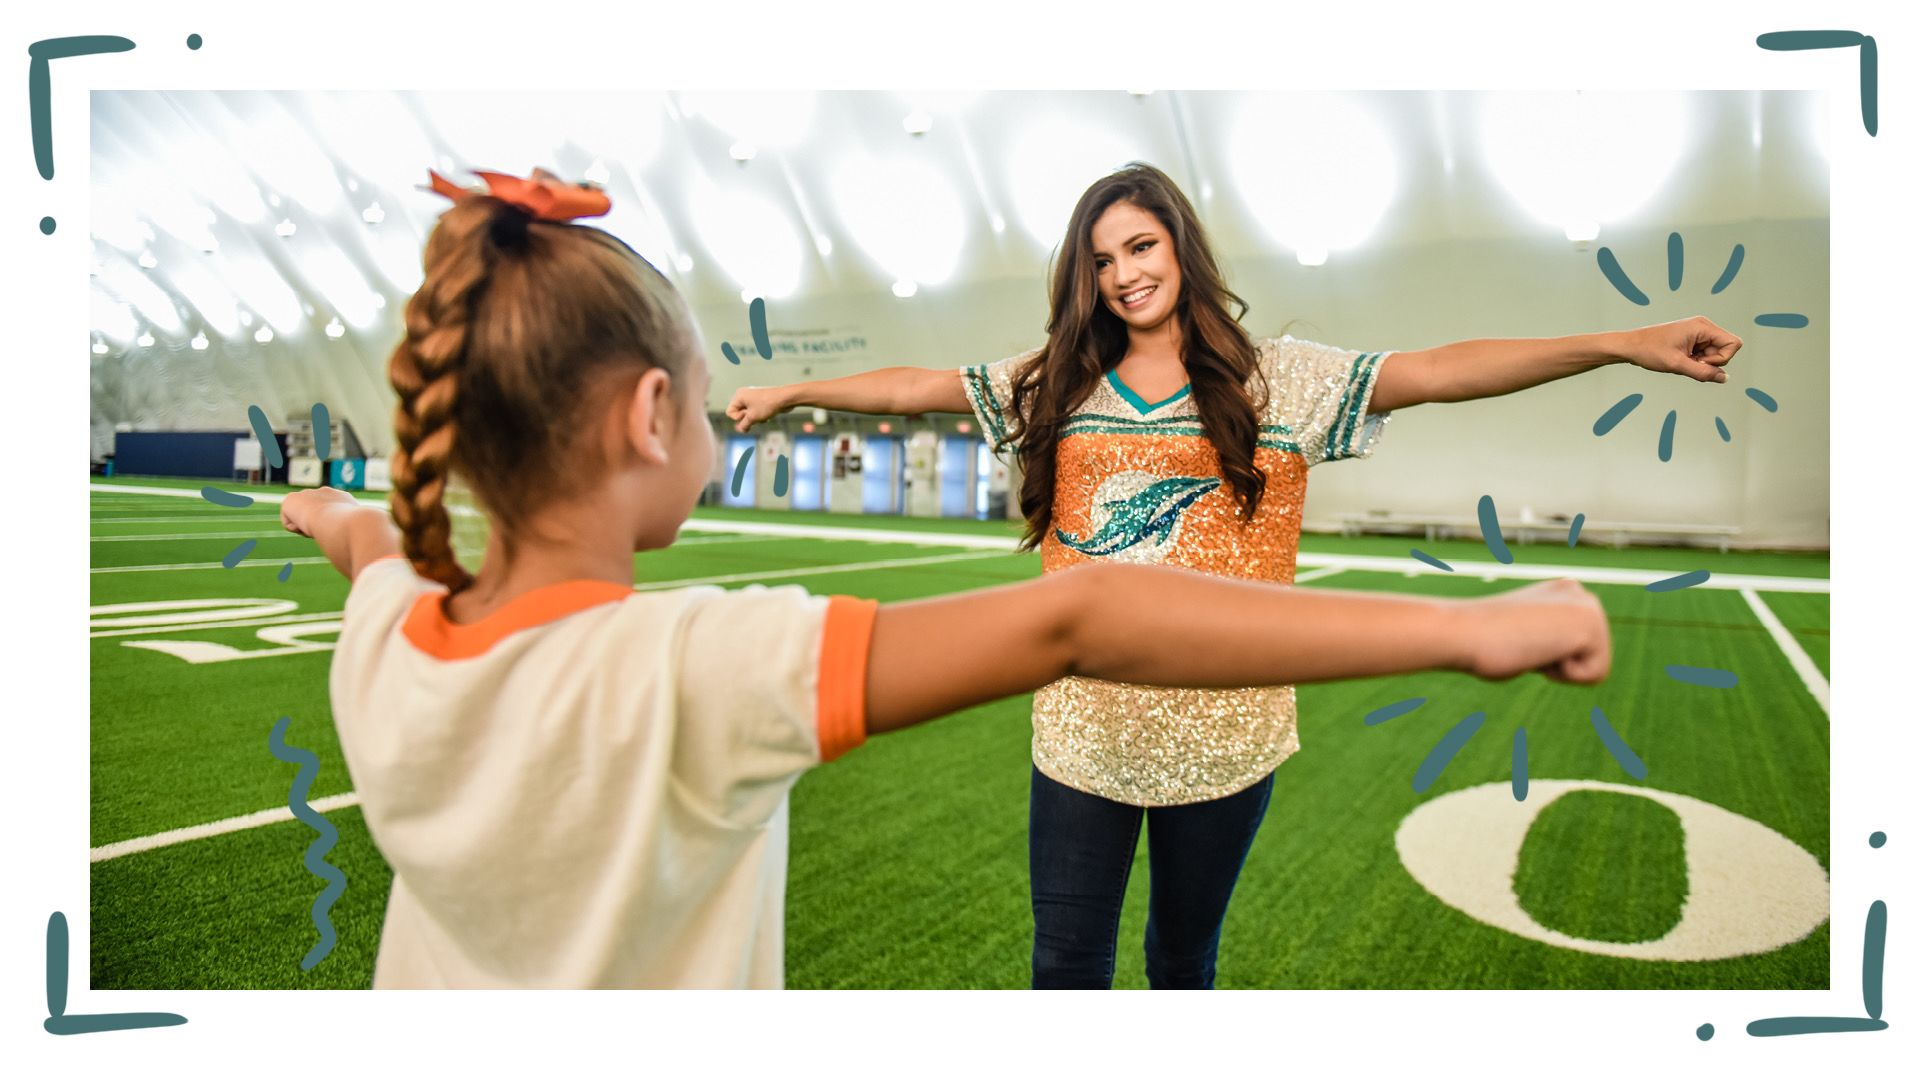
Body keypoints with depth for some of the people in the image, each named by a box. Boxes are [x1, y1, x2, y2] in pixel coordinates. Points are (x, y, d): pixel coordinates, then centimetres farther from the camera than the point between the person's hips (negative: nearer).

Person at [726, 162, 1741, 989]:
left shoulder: (1276, 377, -1)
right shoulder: (1055, 381, 5)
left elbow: (1437, 371, -8)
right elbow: (916, 386, 10)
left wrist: (1625, 344, -16)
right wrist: (789, 391, 12)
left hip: (1220, 732, -1)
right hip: (1083, 732, 1)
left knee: (1186, 949, 18)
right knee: (1067, 960, 10)